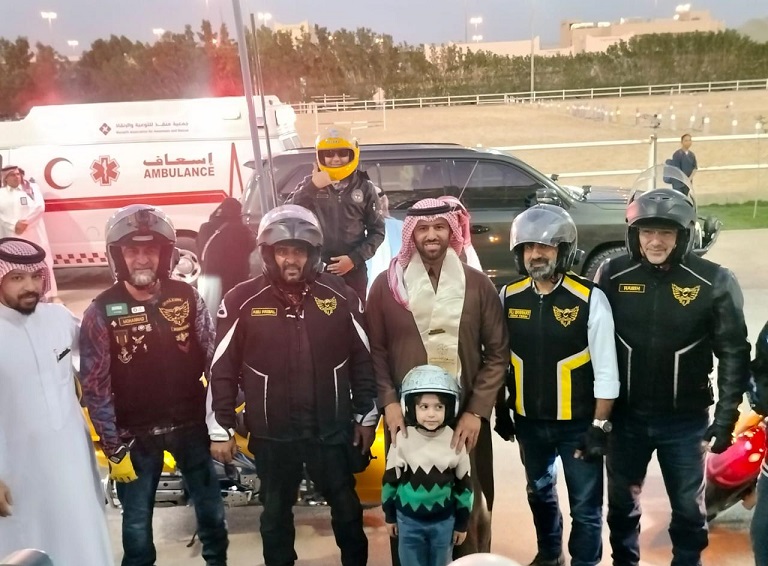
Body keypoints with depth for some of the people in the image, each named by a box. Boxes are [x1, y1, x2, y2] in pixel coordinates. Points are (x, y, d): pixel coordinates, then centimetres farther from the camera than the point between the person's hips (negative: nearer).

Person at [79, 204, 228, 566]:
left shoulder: (187, 298, -5)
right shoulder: (101, 312, -10)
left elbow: (214, 361, -1)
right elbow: (95, 388, -8)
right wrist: (114, 449, -8)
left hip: (191, 426, 2)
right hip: (135, 435, -2)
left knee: (211, 508, 18)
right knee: (137, 520, 13)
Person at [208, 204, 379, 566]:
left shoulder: (339, 295, -5)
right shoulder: (243, 301, -9)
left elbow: (362, 358, 3)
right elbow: (222, 368, -4)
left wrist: (366, 416, 7)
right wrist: (221, 429, -3)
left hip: (332, 428, 1)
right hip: (272, 433, -1)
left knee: (346, 506, 18)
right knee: (276, 511, 19)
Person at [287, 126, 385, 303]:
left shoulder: (364, 187, 1)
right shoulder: (309, 184, 2)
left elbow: (377, 230, 3)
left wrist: (355, 258, -9)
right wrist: (312, 187, -19)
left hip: (354, 268, 0)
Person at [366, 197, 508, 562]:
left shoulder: (478, 285, 2)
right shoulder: (386, 284, 2)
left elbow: (497, 353, 1)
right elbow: (375, 350, 3)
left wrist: (477, 410, -7)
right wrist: (388, 401, -9)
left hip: (466, 417, 1)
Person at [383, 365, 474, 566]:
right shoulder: (402, 439, -14)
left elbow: (464, 485, -2)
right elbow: (390, 480, -1)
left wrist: (462, 523, 4)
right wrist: (389, 516, 6)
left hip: (444, 520, 0)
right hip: (408, 519, 0)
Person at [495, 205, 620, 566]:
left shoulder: (590, 299, -16)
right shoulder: (509, 297, -4)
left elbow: (606, 371, -13)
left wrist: (600, 426, -13)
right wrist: (501, 410, 9)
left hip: (577, 423, -4)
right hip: (529, 421, 5)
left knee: (585, 505, 9)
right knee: (539, 493, 24)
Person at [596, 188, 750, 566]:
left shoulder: (714, 282, -11)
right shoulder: (613, 276, -6)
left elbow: (734, 353, -5)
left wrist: (726, 418, -7)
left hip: (686, 420, -1)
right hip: (625, 416, 2)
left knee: (689, 508, 14)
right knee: (621, 502, 17)